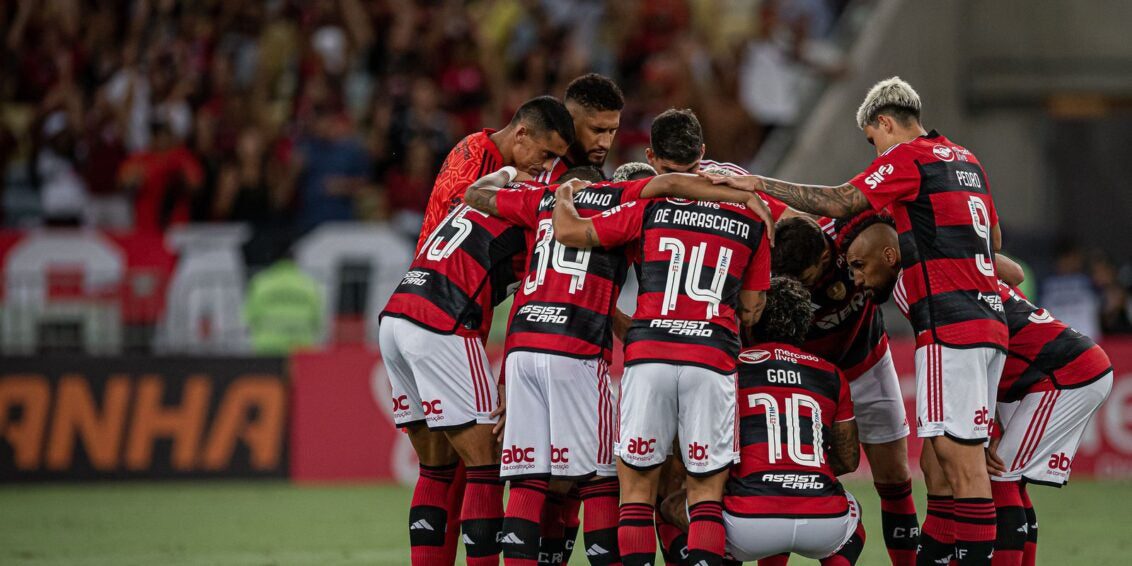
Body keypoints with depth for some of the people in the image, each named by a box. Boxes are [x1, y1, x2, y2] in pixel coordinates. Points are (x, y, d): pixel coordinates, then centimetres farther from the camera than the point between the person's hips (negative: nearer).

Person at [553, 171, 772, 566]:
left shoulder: (652, 206, 8)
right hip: (713, 361, 1)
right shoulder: (753, 220, 13)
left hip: (648, 357, -1)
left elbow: (568, 231, 11)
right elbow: (751, 310, 16)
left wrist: (563, 198, 31)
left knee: (637, 484, 9)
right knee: (706, 490, 6)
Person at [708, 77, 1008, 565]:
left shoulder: (908, 156, -5)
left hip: (951, 324, -9)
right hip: (988, 318, 9)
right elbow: (994, 238, 26)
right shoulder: (966, 160, 20)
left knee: (961, 457, -9)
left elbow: (841, 202, -14)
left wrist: (758, 184, -10)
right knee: (941, 454, 10)